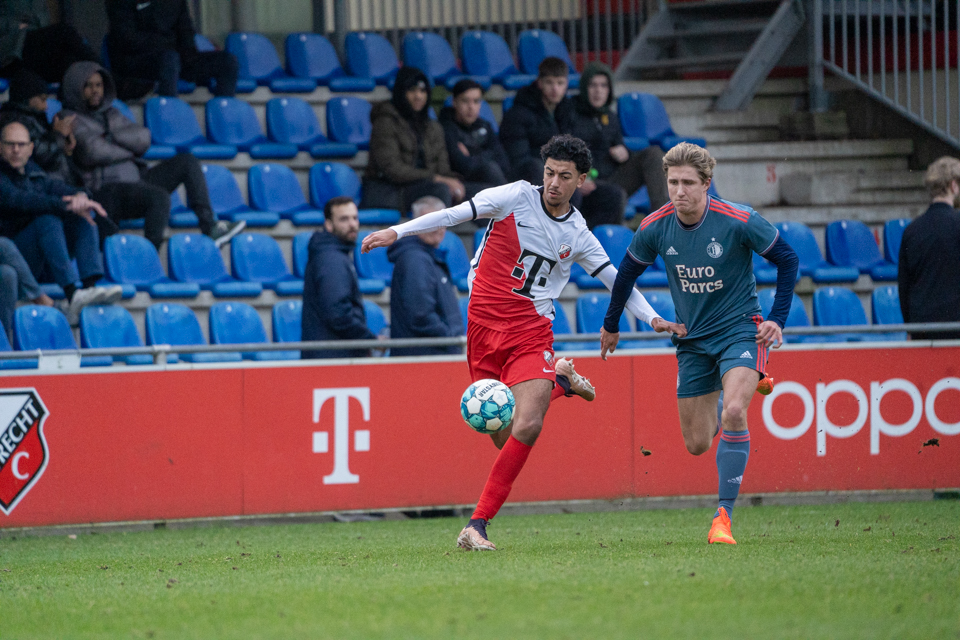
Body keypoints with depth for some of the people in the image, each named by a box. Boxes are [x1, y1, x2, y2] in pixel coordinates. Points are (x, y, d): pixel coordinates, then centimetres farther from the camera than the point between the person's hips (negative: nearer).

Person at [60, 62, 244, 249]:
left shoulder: (111, 114, 22)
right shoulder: (70, 119, 0)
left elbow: (143, 138, 8)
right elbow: (93, 151, -16)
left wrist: (111, 136, -8)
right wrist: (129, 151, -1)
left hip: (136, 180, 8)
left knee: (187, 162, 0)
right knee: (159, 197, -34)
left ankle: (209, 228, -7)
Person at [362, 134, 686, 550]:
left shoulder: (578, 235, 7)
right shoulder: (516, 197, -2)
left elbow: (615, 278, 17)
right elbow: (456, 214, -5)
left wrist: (653, 318, 9)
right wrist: (397, 232, -13)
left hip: (531, 332, 1)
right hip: (484, 324, -1)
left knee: (527, 427, -22)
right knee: (504, 438, 3)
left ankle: (478, 524, -18)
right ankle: (559, 380, 32)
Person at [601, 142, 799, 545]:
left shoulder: (739, 221, -19)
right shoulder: (656, 228, -10)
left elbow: (787, 259, -5)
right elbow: (628, 271, 10)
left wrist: (777, 319, -10)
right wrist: (611, 325, 20)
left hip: (740, 329, -4)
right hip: (692, 339, 4)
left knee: (733, 413, -29)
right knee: (697, 444, 6)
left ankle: (724, 516, -22)